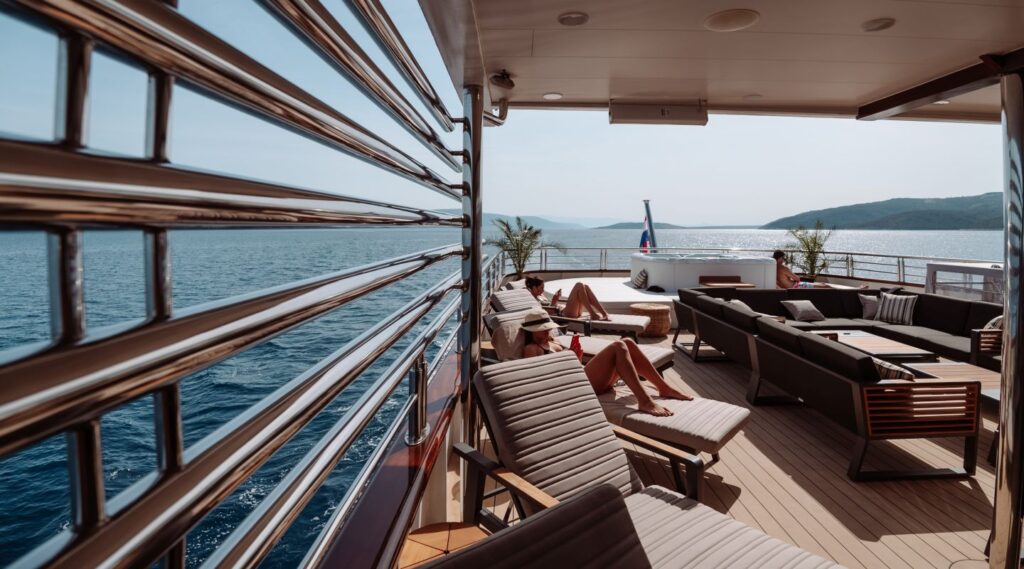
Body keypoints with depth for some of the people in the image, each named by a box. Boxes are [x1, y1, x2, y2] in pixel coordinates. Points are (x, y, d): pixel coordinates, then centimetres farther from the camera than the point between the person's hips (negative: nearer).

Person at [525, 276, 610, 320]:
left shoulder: (541, 296, 27)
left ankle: (604, 313, -13)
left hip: (565, 311, 9)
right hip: (562, 315, -9)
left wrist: (555, 300, 12)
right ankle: (593, 315, -22)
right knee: (579, 286, -18)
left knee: (585, 287, -5)